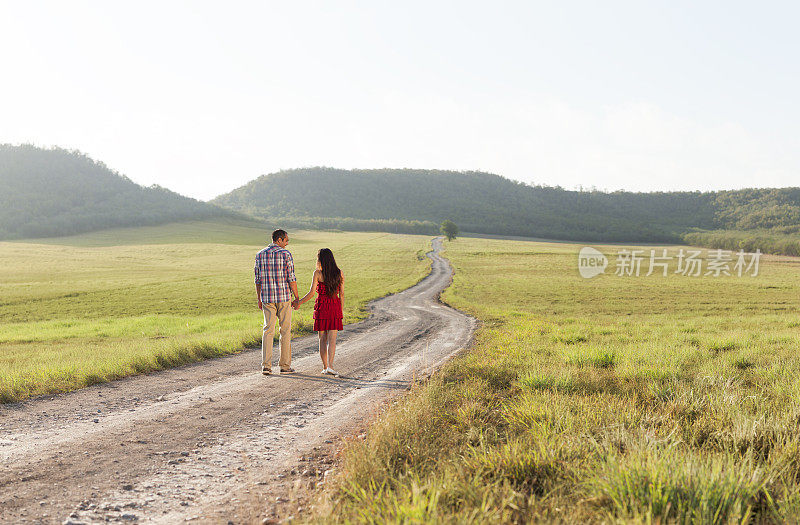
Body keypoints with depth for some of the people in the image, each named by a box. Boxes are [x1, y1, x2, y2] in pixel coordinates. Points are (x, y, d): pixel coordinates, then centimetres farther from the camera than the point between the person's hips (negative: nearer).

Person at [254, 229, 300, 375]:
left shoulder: (260, 255, 6)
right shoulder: (285, 254, -7)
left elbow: (258, 279, 9)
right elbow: (291, 278, -9)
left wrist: (259, 299, 16)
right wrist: (296, 298, -3)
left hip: (267, 298, 4)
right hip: (284, 297, -3)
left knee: (268, 330, 6)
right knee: (285, 330, 6)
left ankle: (266, 365, -1)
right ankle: (285, 365, 10)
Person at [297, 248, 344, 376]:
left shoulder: (318, 273, -6)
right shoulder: (339, 273, 2)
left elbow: (312, 292, -10)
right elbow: (342, 294, 3)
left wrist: (300, 302, 3)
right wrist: (341, 311, 11)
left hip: (321, 307, -1)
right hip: (335, 307, 1)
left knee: (322, 339, 10)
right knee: (332, 339, 0)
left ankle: (325, 367, 12)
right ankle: (330, 365, -15)